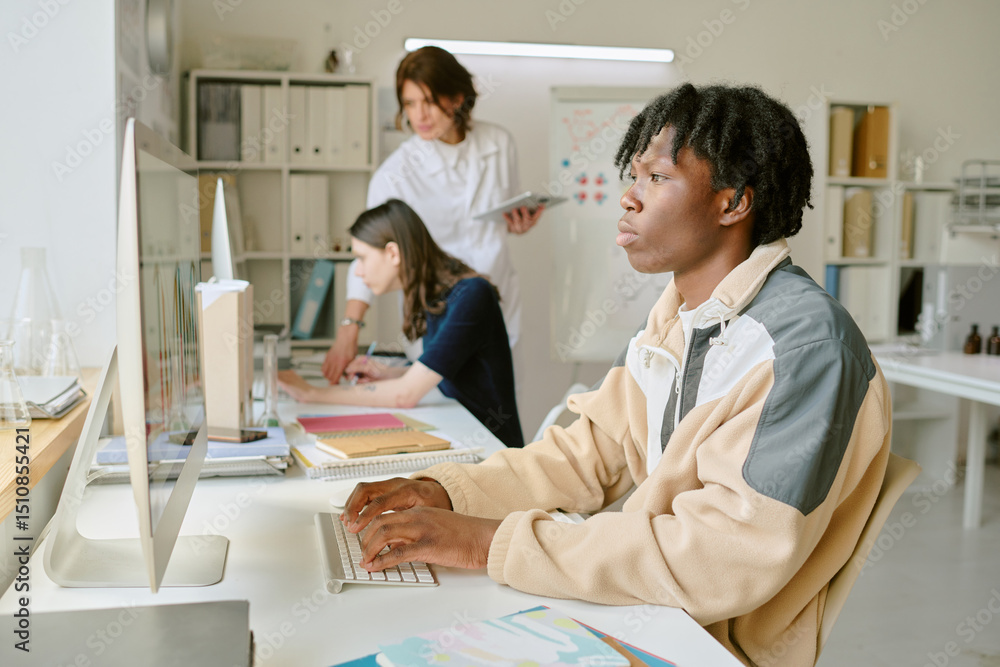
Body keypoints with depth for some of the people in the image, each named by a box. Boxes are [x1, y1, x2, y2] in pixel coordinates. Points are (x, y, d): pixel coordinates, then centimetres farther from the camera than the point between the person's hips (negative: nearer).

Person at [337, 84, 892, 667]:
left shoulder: (808, 344, -22)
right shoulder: (673, 319, 6)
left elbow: (727, 560, -29)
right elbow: (591, 454, 8)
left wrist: (488, 541, -28)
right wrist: (444, 492, -8)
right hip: (645, 606, 7)